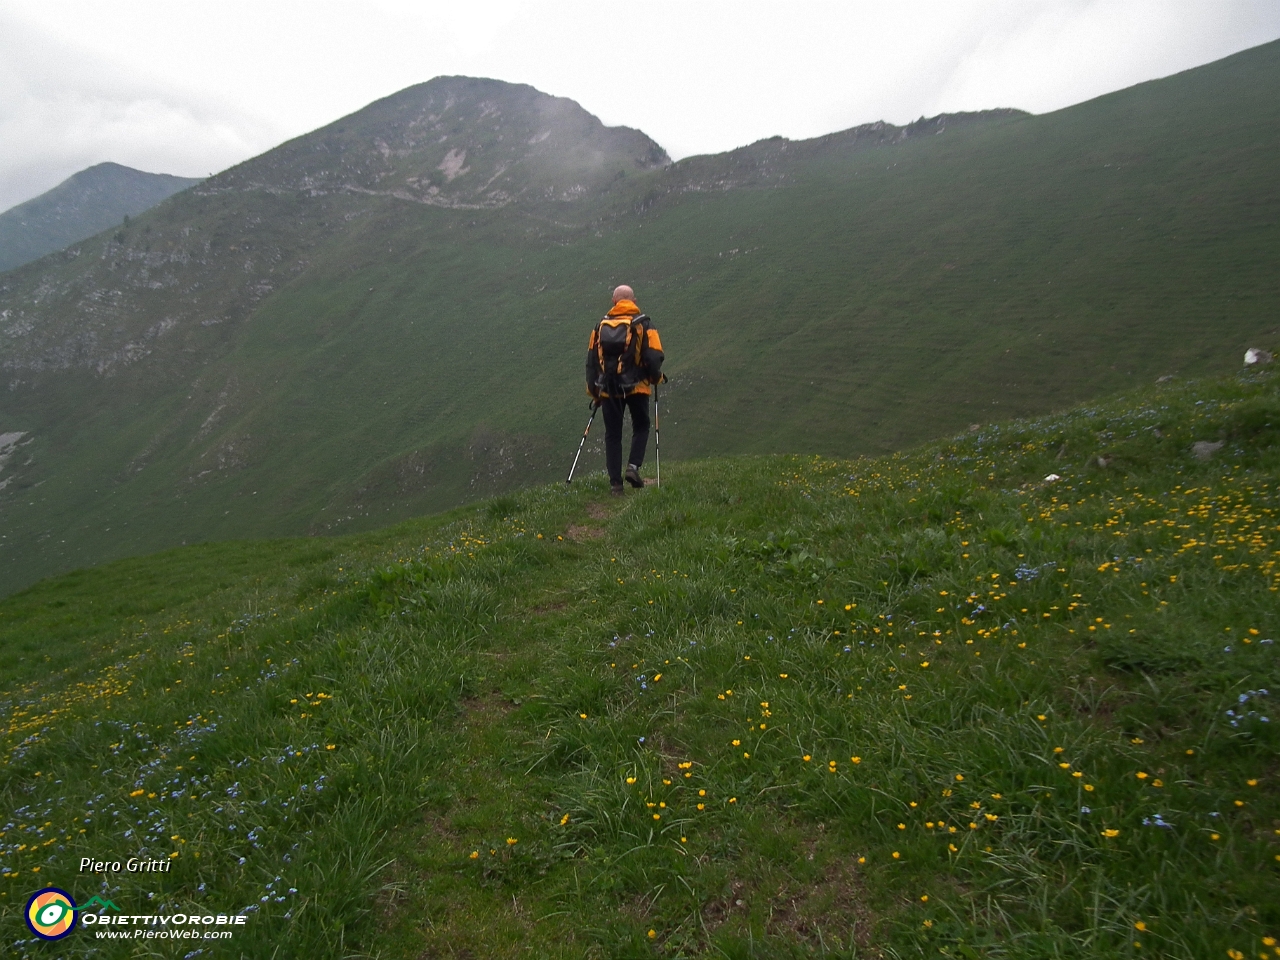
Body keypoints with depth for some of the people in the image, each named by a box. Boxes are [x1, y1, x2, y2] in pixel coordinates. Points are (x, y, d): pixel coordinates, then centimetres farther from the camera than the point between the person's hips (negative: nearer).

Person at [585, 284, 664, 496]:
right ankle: (633, 467, -1)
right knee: (641, 427, 18)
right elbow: (653, 356, -10)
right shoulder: (643, 324, 0)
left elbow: (591, 360, 9)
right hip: (636, 387, -2)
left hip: (608, 389, 2)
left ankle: (615, 483, 6)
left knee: (612, 434, 9)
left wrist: (594, 392, 16)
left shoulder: (601, 325, 10)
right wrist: (655, 377, 10)